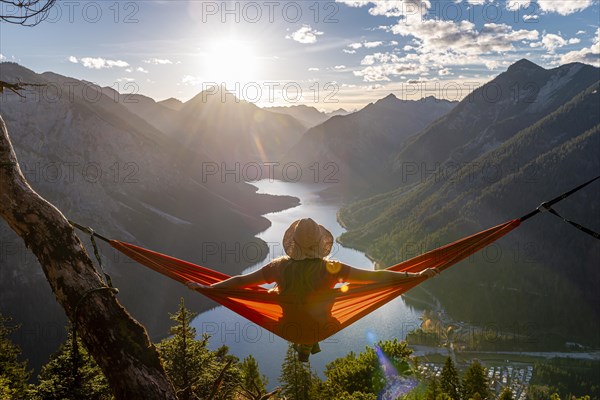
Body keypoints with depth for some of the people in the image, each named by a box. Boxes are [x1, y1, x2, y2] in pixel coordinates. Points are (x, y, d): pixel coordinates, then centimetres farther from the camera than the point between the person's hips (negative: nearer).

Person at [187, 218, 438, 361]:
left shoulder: (279, 267, -27)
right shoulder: (332, 269, -30)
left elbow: (242, 280, -18)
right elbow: (375, 276, -27)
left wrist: (205, 288, -6)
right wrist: (416, 275, -19)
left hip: (290, 328, 1)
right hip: (321, 328, 0)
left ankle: (302, 345, 47)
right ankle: (311, 344, 47)